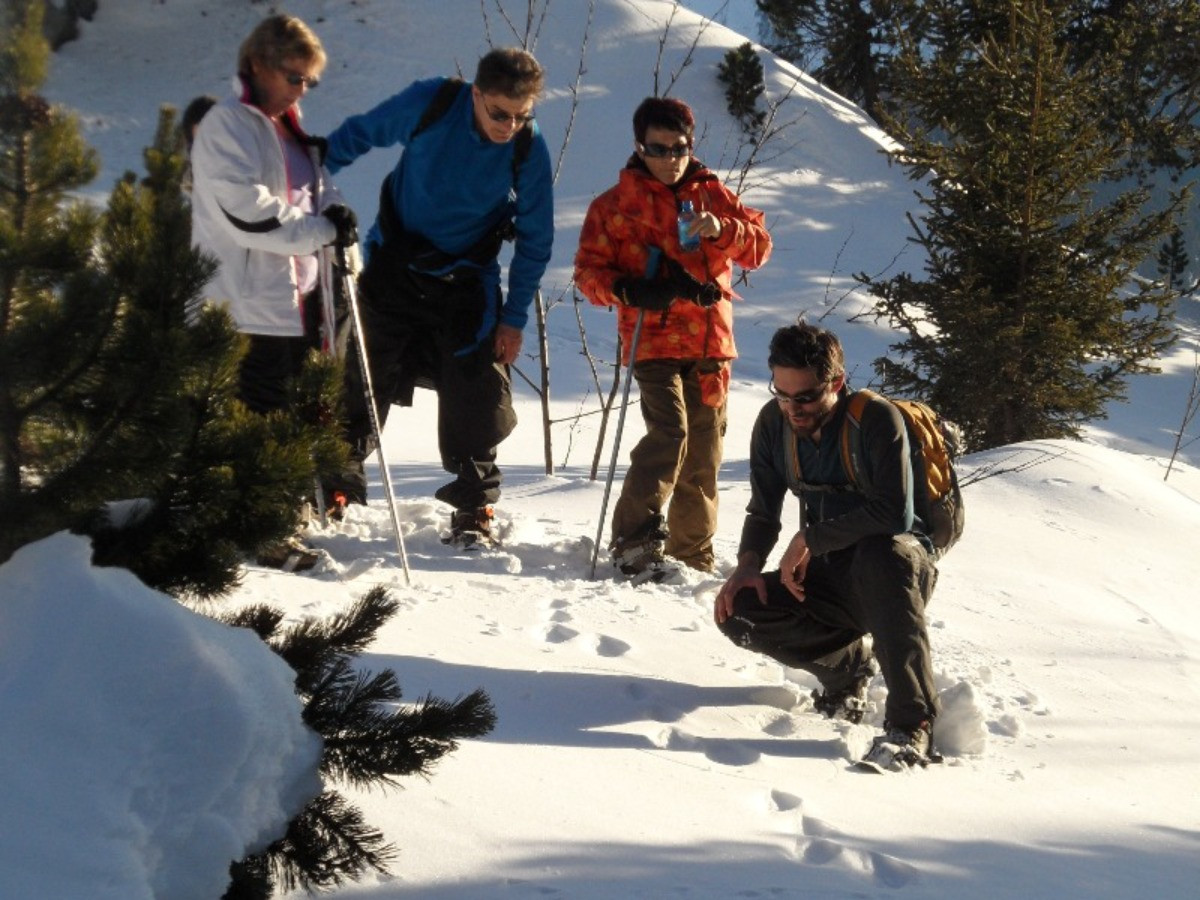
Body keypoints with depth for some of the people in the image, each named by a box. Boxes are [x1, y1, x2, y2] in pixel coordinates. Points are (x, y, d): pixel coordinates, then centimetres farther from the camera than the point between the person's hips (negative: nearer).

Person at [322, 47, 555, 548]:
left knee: (475, 397, -3)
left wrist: (514, 318, -4)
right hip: (395, 262, 0)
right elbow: (360, 134, -1)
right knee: (364, 380, 2)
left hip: (465, 282, 0)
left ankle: (473, 512, 9)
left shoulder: (529, 150, -16)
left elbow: (534, 240, -5)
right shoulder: (430, 104, -19)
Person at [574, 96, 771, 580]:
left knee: (703, 453, 9)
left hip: (710, 344, 4)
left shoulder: (711, 194, 13)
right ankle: (634, 540, -20)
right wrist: (631, 291, -19)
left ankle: (694, 554, 21)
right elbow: (589, 271, 1)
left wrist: (722, 230, -16)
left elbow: (760, 245, 5)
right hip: (653, 341, -4)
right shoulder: (615, 204, 5)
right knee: (669, 432, -24)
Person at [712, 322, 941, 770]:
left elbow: (894, 515, -29)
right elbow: (763, 510, 9)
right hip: (827, 577, 6)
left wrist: (809, 540, -22)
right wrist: (749, 562, -11)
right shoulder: (774, 422, -1)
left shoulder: (877, 418, -19)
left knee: (880, 555, -40)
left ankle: (910, 725, -40)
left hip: (899, 564, -6)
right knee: (737, 612, -17)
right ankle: (848, 664, 8)